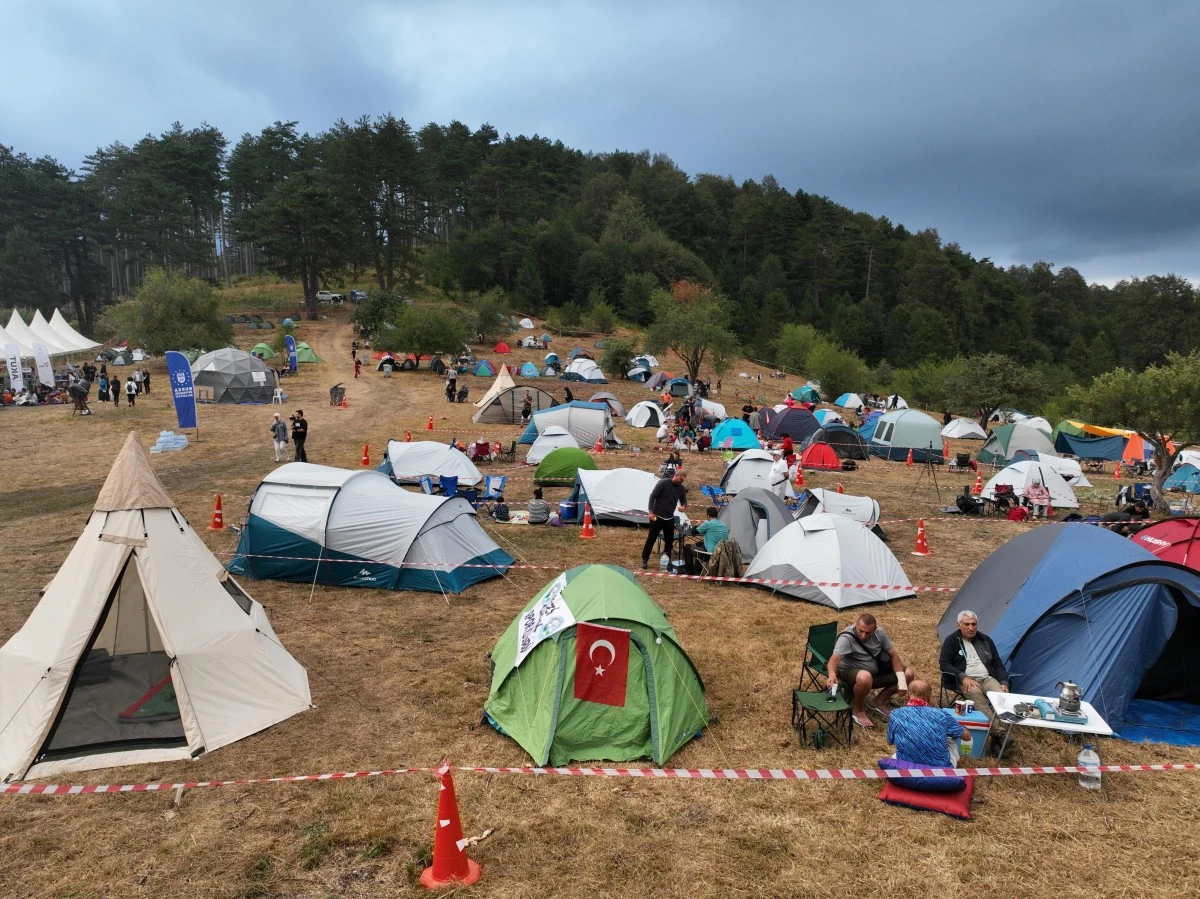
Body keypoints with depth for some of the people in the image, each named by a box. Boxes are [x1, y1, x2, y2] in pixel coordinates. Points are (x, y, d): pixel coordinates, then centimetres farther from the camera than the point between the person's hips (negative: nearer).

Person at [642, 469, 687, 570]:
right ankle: (645, 560, 9)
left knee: (669, 540, 6)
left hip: (670, 518, 5)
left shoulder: (681, 488, 1)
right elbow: (652, 496, -12)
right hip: (657, 517, -5)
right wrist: (650, 511, -17)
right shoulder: (663, 483, -14)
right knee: (651, 538, 0)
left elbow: (684, 501, 10)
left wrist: (683, 506, -15)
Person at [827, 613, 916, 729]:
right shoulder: (847, 638, -28)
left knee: (908, 674, -4)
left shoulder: (879, 633, -10)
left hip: (876, 671, 6)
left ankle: (878, 701, 10)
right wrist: (832, 674, -61)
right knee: (865, 678, -40)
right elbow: (834, 658, -40)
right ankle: (858, 710, -10)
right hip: (851, 672, -6)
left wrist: (901, 680, -15)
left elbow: (893, 655, -4)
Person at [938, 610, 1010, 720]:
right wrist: (963, 677, -15)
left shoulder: (986, 640, 18)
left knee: (1001, 695, -30)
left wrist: (1004, 682, 4)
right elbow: (944, 664, -1)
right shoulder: (952, 641, 6)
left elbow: (998, 664, 22)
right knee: (975, 692, -38)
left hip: (987, 678, 4)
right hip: (966, 680, -4)